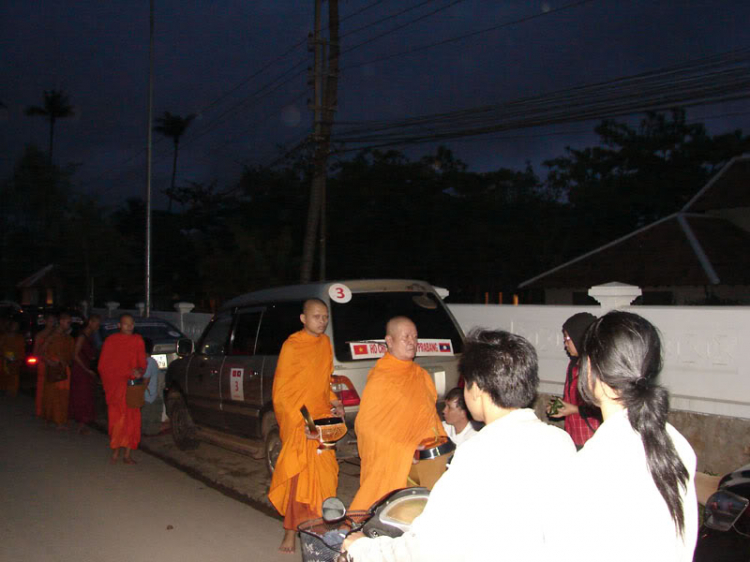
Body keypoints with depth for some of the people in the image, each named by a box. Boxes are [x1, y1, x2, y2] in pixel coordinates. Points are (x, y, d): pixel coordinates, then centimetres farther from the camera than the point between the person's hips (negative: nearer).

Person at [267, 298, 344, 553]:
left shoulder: (325, 343, 8)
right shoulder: (291, 347, -12)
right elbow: (280, 393, -12)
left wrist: (333, 400, 5)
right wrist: (300, 424, -19)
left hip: (322, 418, 6)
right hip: (297, 422, -6)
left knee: (323, 473, 8)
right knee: (299, 475, -4)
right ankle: (291, 531, 8)